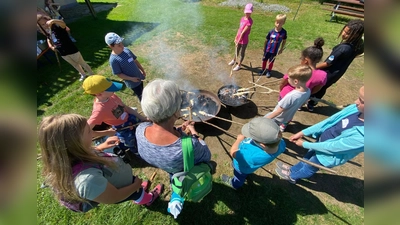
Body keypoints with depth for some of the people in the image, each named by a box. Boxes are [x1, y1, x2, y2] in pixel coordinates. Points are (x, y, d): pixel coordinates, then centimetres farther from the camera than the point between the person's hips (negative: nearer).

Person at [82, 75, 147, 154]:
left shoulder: (112, 96, -16)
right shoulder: (99, 110, -34)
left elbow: (126, 107, -3)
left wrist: (142, 118, -3)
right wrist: (107, 132, -21)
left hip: (131, 119, 5)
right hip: (123, 130, -5)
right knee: (137, 149, 19)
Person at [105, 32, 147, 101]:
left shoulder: (126, 50, -6)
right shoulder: (113, 59, -23)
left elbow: (135, 60, 7)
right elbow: (118, 74, -17)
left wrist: (142, 70, 9)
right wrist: (131, 78, -22)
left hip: (139, 77, 6)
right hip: (132, 82, -6)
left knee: (142, 92, 26)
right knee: (140, 95, 10)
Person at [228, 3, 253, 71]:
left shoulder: (250, 21, -19)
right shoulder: (242, 18, 5)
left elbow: (243, 32, -22)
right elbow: (239, 29, 11)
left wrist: (238, 41, -22)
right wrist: (236, 38, 10)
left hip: (244, 40, -7)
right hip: (238, 39, 7)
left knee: (242, 53, 9)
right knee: (236, 51, 24)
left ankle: (239, 65, 23)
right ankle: (234, 60, 48)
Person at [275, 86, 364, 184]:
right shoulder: (355, 108, -21)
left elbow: (332, 147, -28)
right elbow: (329, 121, -11)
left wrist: (304, 144, -17)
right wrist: (303, 132, -10)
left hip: (328, 156, -5)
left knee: (309, 168, 24)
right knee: (307, 158, 30)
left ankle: (292, 176, 53)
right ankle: (292, 169, 59)